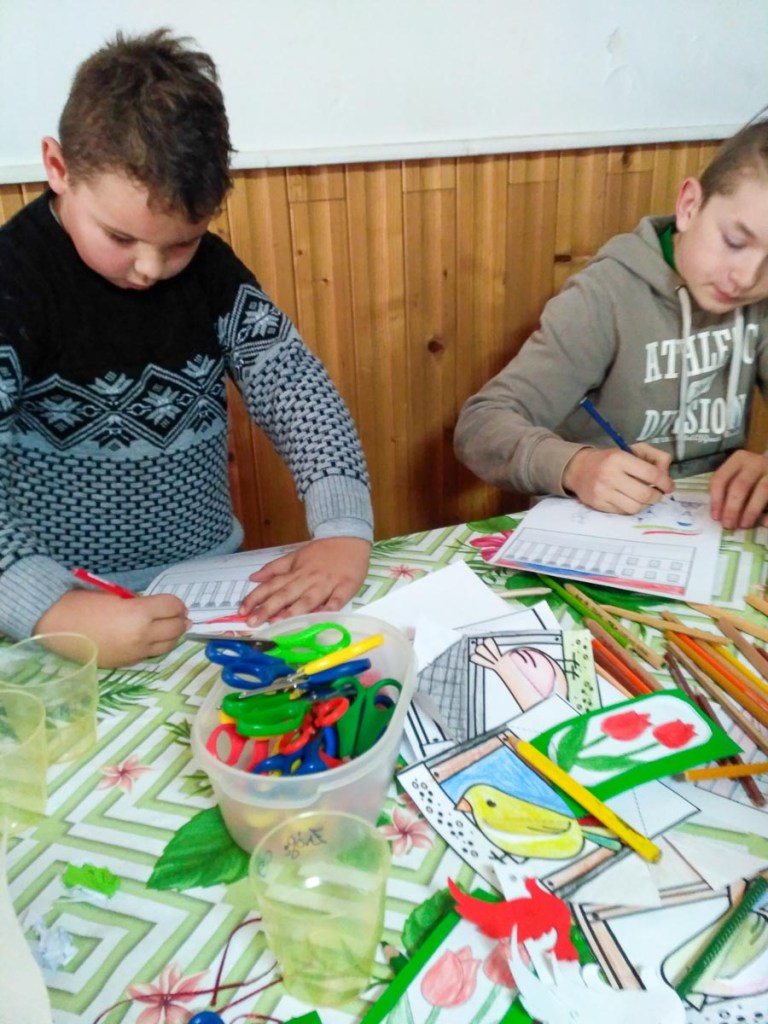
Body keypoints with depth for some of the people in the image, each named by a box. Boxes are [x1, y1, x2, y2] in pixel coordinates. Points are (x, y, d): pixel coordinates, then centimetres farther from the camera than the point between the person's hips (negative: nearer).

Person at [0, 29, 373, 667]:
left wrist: (346, 532, -15)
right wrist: (53, 611, -36)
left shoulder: (210, 268, 2)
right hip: (63, 592, -3)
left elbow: (298, 393, -1)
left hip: (212, 580, 4)